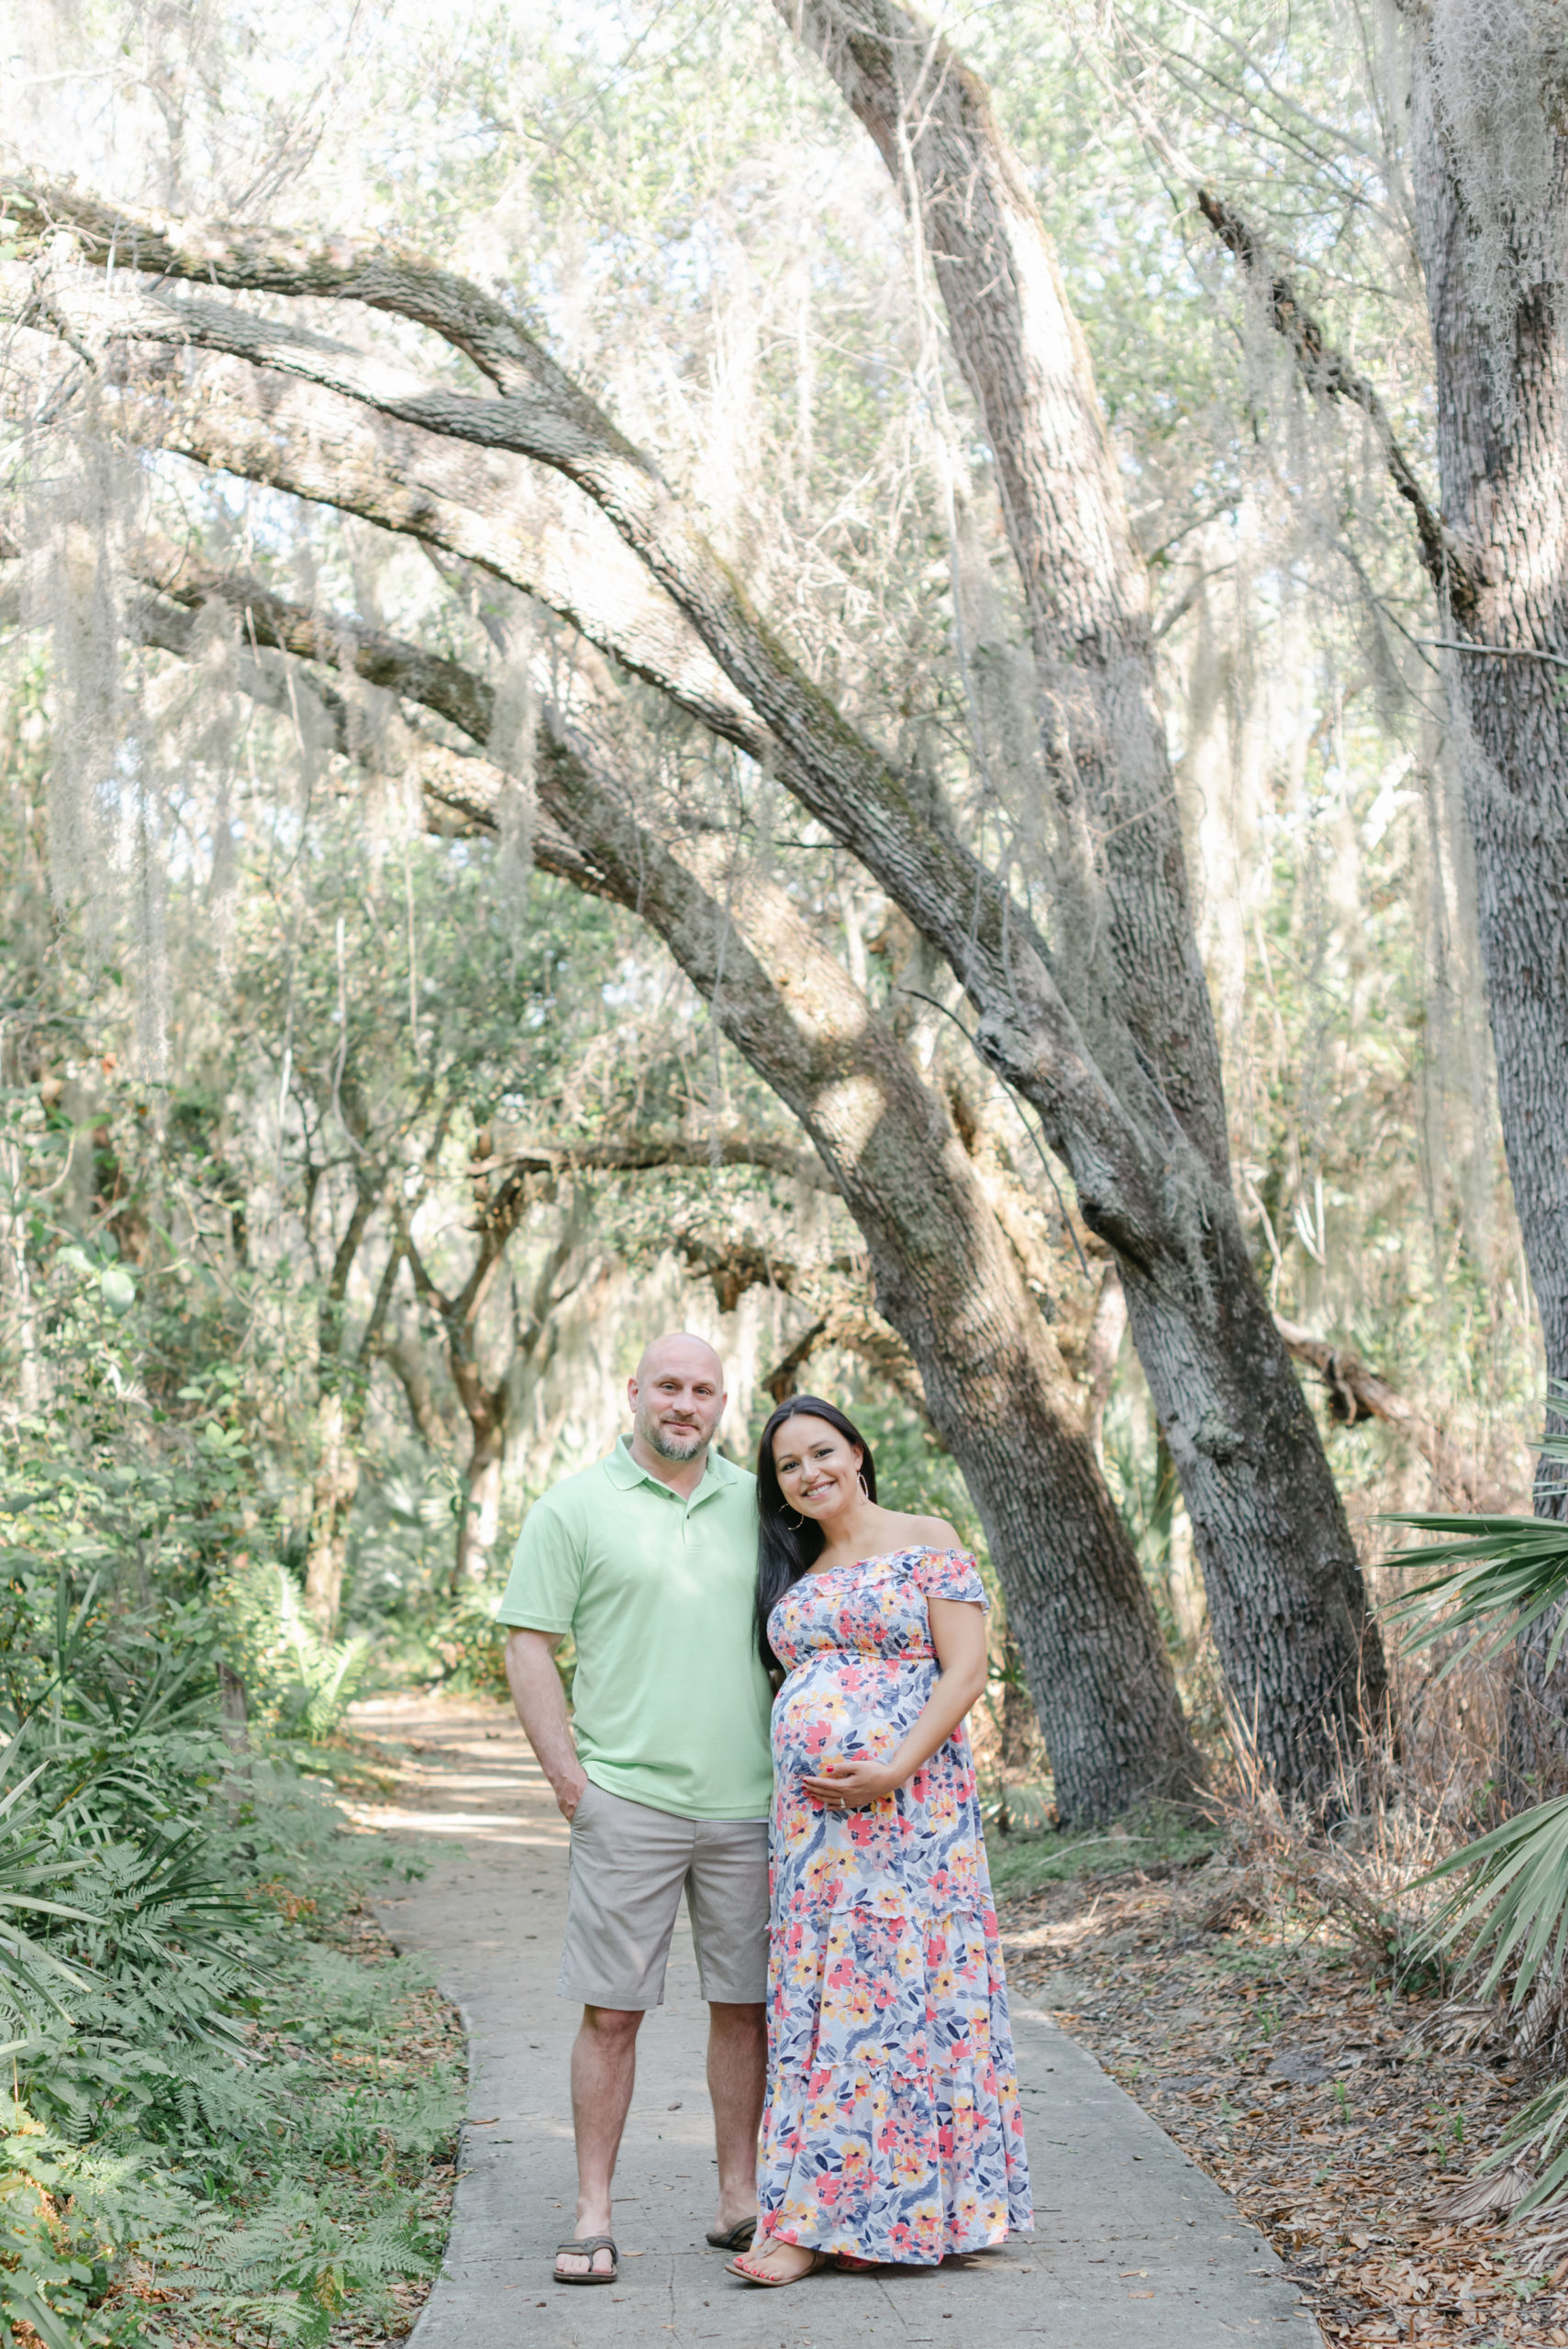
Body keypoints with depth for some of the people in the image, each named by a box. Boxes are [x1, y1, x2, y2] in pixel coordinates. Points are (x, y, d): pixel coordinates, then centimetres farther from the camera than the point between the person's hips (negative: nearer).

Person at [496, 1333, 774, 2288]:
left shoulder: (759, 1507, 12)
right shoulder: (575, 1508, 1)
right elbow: (529, 1646, -1)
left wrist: (794, 1773, 10)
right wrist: (569, 1776, -8)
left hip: (747, 1806, 4)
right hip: (626, 1803, -3)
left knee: (746, 2005, 9)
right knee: (611, 2011, 0)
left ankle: (741, 2200, 20)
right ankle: (595, 2217, 8)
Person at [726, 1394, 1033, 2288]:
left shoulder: (926, 1542, 0)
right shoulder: (797, 1574, 18)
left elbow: (966, 1668, -8)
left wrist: (894, 1771, -17)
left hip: (908, 1804, -6)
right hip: (810, 1813, 6)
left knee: (894, 1989, -6)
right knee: (817, 1999, 3)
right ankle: (822, 2217, 8)